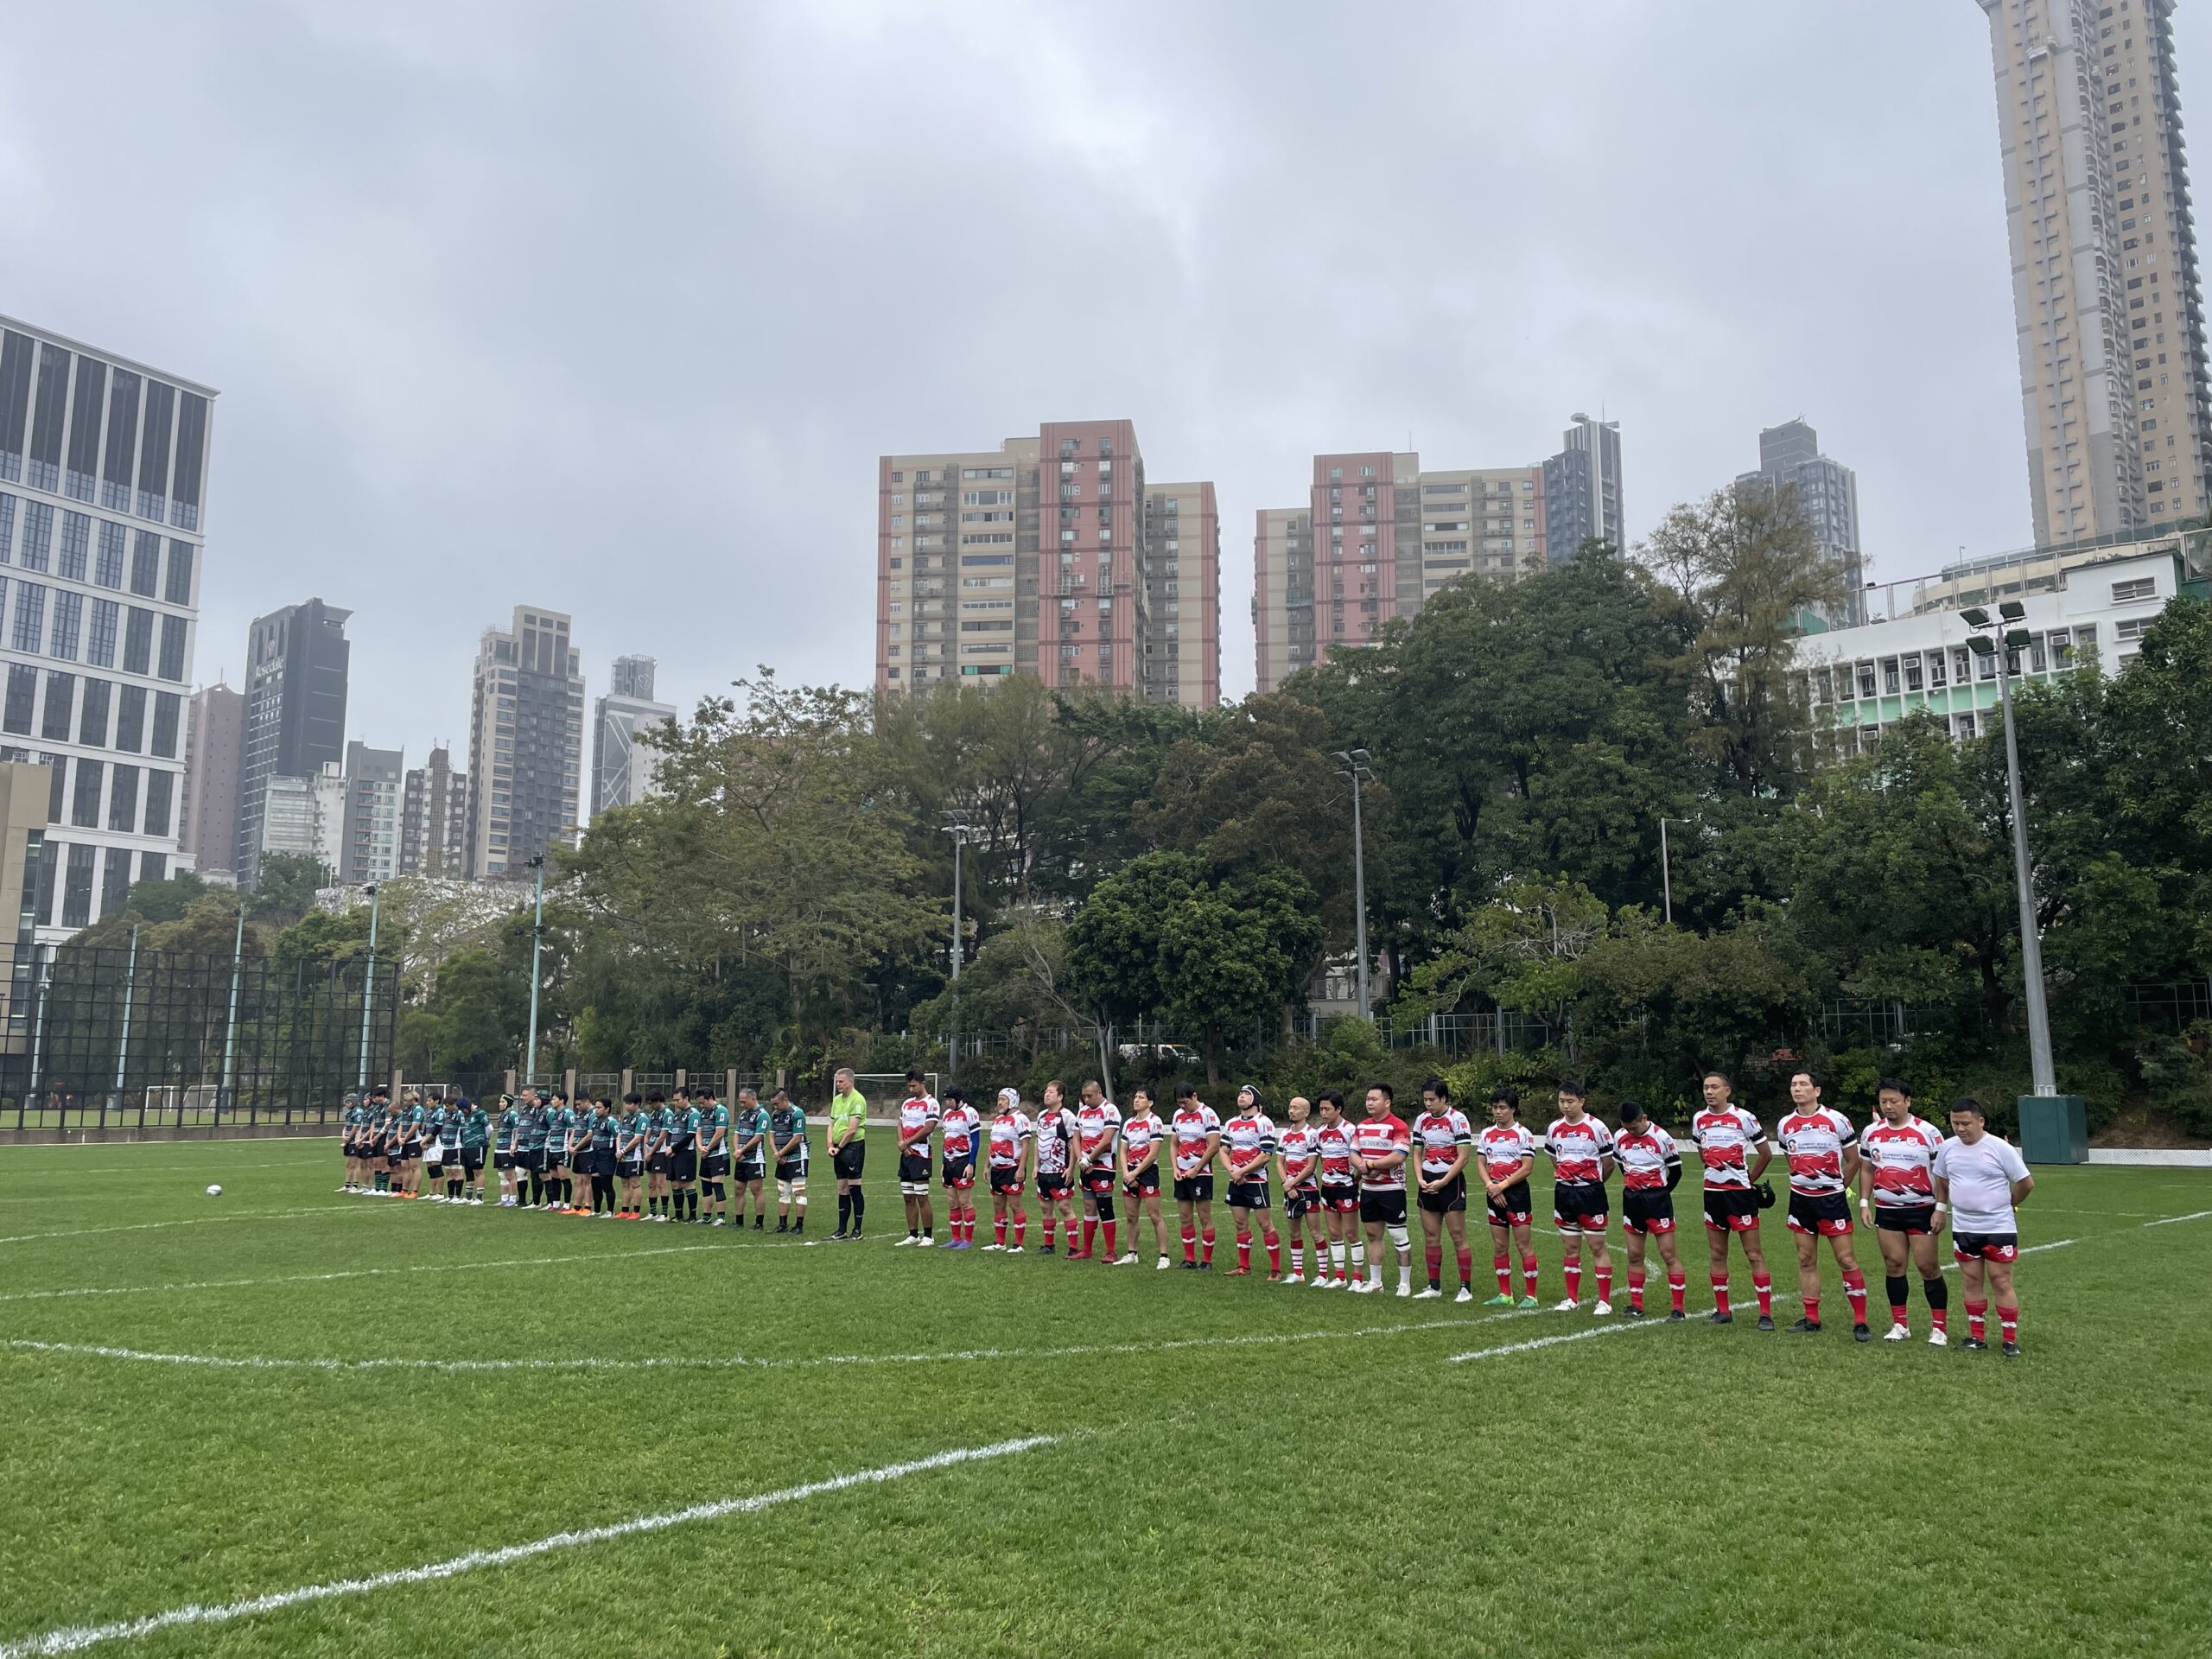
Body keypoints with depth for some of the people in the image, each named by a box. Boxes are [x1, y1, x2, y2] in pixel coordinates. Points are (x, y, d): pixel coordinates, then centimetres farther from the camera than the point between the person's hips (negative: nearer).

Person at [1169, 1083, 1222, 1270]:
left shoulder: (1208, 1115, -11)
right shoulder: (1178, 1115, 11)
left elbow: (1214, 1146, -15)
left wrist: (1195, 1169, -13)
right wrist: (1175, 1168, 3)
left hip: (1201, 1173, -7)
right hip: (1181, 1174, 7)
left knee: (1204, 1218, -2)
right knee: (1186, 1218, 9)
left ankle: (1207, 1261, 3)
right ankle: (1189, 1259, 16)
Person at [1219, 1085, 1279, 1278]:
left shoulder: (1263, 1122, -9)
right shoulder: (1231, 1124, 13)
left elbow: (1266, 1155, -14)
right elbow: (1224, 1151, 12)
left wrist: (1242, 1171, -14)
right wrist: (1232, 1170, -6)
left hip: (1256, 1180, -7)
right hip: (1236, 1181, 7)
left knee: (1265, 1224, -5)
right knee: (1241, 1224, 11)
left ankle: (1276, 1269, -1)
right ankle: (1244, 1267, 19)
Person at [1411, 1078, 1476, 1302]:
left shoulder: (1457, 1119, -10)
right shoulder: (1422, 1120, 7)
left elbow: (1463, 1158, -13)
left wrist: (1443, 1182, -16)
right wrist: (1419, 1179, -3)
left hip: (1451, 1181, -6)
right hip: (1428, 1183, 6)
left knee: (1458, 1237, -4)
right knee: (1430, 1237, 8)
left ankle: (1466, 1288, 2)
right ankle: (1434, 1287, 15)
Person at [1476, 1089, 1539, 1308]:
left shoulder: (1523, 1134, -7)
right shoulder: (1486, 1134, 9)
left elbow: (1527, 1168, -11)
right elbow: (1482, 1165, 8)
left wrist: (1502, 1185, -14)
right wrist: (1490, 1186, -9)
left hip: (1517, 1192, -5)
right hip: (1494, 1194, 6)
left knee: (1524, 1245, -4)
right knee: (1499, 1246, 8)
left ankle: (1530, 1295, 1)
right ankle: (1505, 1294, 15)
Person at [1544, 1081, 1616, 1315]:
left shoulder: (1596, 1127, -10)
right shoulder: (1554, 1129, 5)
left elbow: (1608, 1164, -2)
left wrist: (1593, 1183, 8)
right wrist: (1568, 1179, 12)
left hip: (1591, 1192, -5)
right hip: (1564, 1192, 5)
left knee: (1598, 1247, -1)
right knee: (1571, 1248, 10)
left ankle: (1605, 1300, 5)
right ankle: (1572, 1298, 17)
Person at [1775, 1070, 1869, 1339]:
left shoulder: (1837, 1120, -7)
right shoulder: (1785, 1125, 5)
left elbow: (1853, 1160, 2)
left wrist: (1837, 1187, 8)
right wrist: (1804, 1182, 15)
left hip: (1831, 1198, -4)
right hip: (1800, 1199, 4)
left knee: (1846, 1260, -5)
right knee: (1806, 1260, 8)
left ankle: (1860, 1320, 1)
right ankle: (1811, 1318, 16)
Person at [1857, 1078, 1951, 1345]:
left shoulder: (1927, 1132, -7)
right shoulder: (1871, 1133, 5)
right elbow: (1866, 1169, 14)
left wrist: (1940, 1208, -9)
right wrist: (1864, 1203, 7)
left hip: (1922, 1210, -4)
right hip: (1886, 1211, 4)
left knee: (1927, 1266, -2)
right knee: (1893, 1264, 5)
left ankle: (1940, 1327, 8)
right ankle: (1899, 1324, 14)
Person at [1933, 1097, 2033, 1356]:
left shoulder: (2000, 1148, -12)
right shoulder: (1947, 1148, 1)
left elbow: (2026, 1183, -4)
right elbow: (1941, 1181, 18)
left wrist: (2007, 1205, 6)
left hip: (1999, 1228, -4)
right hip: (1963, 1228, 4)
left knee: (2001, 1282, 0)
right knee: (1971, 1282, 10)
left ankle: (2010, 1340, 9)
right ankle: (1977, 1337, 19)